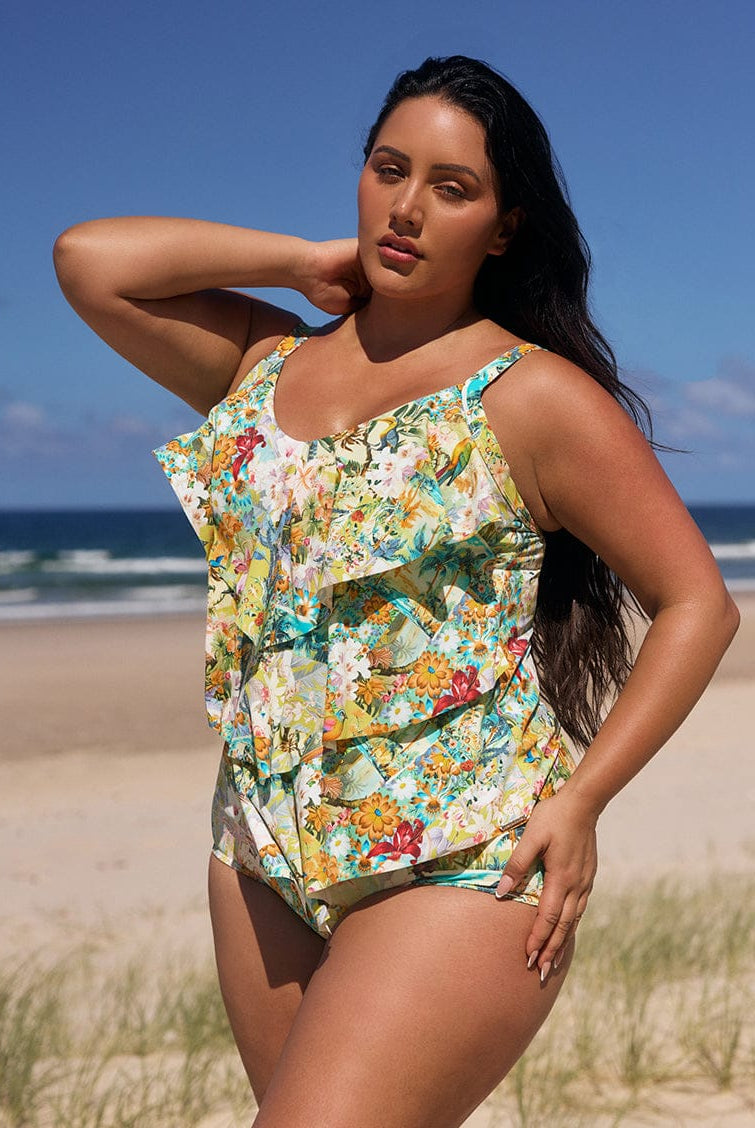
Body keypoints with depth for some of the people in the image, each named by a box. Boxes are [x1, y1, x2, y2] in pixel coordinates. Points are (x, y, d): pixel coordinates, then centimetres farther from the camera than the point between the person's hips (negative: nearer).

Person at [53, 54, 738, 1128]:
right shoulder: (267, 362, 11)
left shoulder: (535, 398, -4)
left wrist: (580, 801, -10)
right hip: (267, 854, 6)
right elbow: (88, 257, 3)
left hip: (460, 866, -5)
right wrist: (304, 260, 4)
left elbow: (698, 603, -3)